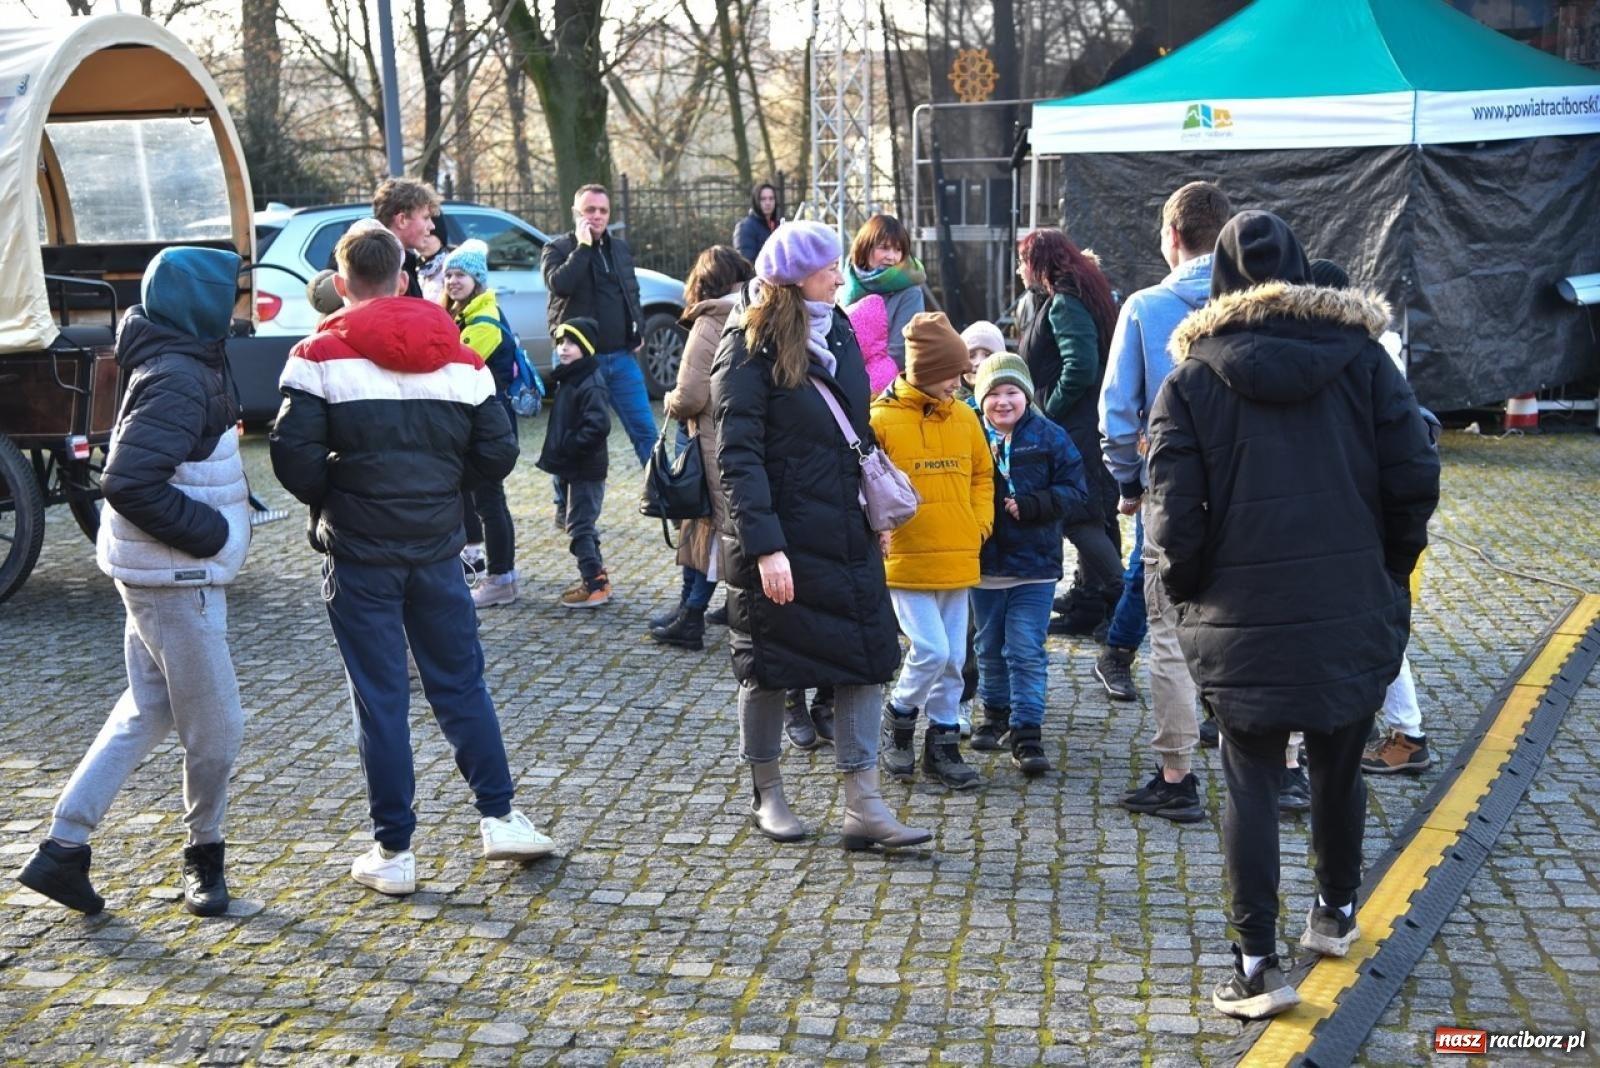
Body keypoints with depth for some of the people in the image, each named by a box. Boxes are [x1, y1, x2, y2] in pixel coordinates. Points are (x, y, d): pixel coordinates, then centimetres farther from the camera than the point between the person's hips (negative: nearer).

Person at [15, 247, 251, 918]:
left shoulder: (176, 367, 10)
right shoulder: (178, 379, -21)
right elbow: (128, 483, -28)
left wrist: (219, 522, 8)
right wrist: (212, 532, -20)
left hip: (162, 573, 10)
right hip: (176, 579, -10)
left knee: (145, 711, 16)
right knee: (215, 726, 3)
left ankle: (63, 848, 19)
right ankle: (203, 855, 22)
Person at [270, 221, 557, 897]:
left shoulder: (320, 355, -7)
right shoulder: (457, 355, 4)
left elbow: (293, 454, -14)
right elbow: (498, 451, 3)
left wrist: (331, 500, 5)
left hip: (359, 548, -3)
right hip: (437, 543, 3)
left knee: (380, 698, 3)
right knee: (460, 682, 16)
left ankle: (393, 851, 9)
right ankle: (499, 816, 17)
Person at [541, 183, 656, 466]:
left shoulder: (621, 248, 15)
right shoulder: (558, 249, -1)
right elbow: (559, 284, -22)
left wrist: (638, 332, 11)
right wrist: (582, 247, -17)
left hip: (622, 357, 4)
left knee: (645, 431, 2)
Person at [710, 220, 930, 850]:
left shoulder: (837, 332, 10)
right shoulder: (748, 350, -12)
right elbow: (738, 458, -17)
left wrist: (877, 513, 16)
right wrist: (764, 546, -24)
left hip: (847, 534, 7)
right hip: (780, 542, -7)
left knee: (865, 659, 2)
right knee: (768, 666, 8)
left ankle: (864, 808, 6)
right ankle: (765, 796, 26)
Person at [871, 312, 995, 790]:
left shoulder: (964, 418, 7)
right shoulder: (882, 418, -9)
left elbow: (982, 476, 18)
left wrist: (980, 523, 6)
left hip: (958, 560, 5)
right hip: (906, 561, -5)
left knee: (953, 658, 9)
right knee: (931, 650, -12)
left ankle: (943, 742, 22)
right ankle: (899, 715, 15)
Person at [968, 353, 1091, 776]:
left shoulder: (1049, 437, -4)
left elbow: (1076, 494, -6)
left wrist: (1030, 506, -19)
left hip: (1034, 566, -3)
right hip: (984, 564, 3)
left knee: (1026, 652, -4)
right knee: (990, 649, 17)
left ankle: (1027, 733, 0)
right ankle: (995, 714, 35)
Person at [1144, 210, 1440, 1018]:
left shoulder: (1192, 380, -5)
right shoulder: (1360, 356, 0)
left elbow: (1174, 511, -10)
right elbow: (1415, 476, -3)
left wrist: (1182, 587, 8)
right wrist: (1389, 569, 12)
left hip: (1243, 623, -2)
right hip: (1355, 611, 2)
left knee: (1251, 781, 6)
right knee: (1338, 768, 20)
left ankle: (1258, 964, 2)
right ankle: (1336, 913, 38)